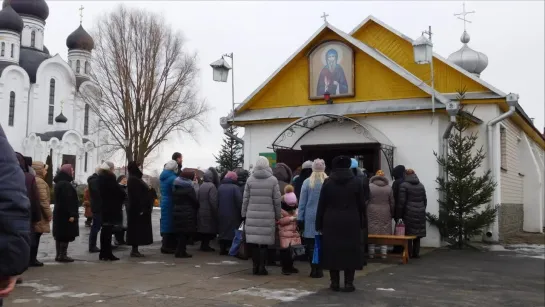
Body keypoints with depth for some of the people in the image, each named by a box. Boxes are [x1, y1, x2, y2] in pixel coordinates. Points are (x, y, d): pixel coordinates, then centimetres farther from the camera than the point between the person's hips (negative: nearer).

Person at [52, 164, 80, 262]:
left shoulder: (60, 183, 14)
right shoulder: (65, 184, -18)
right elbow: (67, 200, -22)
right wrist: (71, 214, -22)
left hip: (59, 213, 10)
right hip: (65, 214, -10)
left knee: (60, 235, 12)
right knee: (66, 235, -5)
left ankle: (59, 255, 16)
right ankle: (62, 255, -3)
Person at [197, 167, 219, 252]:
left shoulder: (201, 186, 9)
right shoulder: (212, 186, -15)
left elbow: (197, 200, 11)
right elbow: (213, 202, -21)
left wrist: (200, 208, 15)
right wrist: (216, 214, -15)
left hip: (201, 212, 8)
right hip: (209, 213, -8)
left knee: (203, 228, 13)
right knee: (210, 229, 0)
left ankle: (204, 245, 19)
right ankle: (206, 245, 1)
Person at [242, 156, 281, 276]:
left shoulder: (250, 180, 2)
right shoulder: (273, 180, -2)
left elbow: (245, 199, 4)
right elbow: (277, 200, -1)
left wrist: (244, 214, 12)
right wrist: (278, 216, 9)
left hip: (252, 216, 1)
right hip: (268, 217, -1)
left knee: (253, 241, 7)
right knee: (265, 242, 5)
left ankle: (256, 266, 12)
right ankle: (262, 267, 4)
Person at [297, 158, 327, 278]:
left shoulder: (307, 182, -3)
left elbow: (302, 202, -1)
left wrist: (300, 219, 4)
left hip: (310, 217, 0)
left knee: (310, 244, 7)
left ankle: (314, 268, 7)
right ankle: (319, 269, 8)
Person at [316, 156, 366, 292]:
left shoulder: (327, 182, 1)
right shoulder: (356, 182, 1)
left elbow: (321, 205, 1)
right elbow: (361, 205, 3)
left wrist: (319, 224, 7)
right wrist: (362, 222, 10)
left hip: (331, 222, 0)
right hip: (351, 222, 0)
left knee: (332, 251, 7)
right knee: (350, 251, 4)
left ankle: (335, 282, 9)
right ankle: (348, 283, 2)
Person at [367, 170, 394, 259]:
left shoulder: (370, 186, -5)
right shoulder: (388, 188, 2)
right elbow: (392, 203, 6)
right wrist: (392, 214, 16)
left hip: (372, 213, -2)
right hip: (385, 214, 2)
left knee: (372, 232, 3)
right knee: (385, 233, 7)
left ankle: (371, 253, 7)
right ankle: (384, 253, 7)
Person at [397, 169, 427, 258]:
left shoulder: (404, 185, -7)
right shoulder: (421, 185, 11)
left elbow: (402, 201, -10)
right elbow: (425, 200, 13)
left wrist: (399, 213, -4)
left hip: (409, 213, -5)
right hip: (420, 212, 5)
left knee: (408, 233, 0)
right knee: (417, 233, 10)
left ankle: (409, 253, -1)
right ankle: (416, 253, 12)